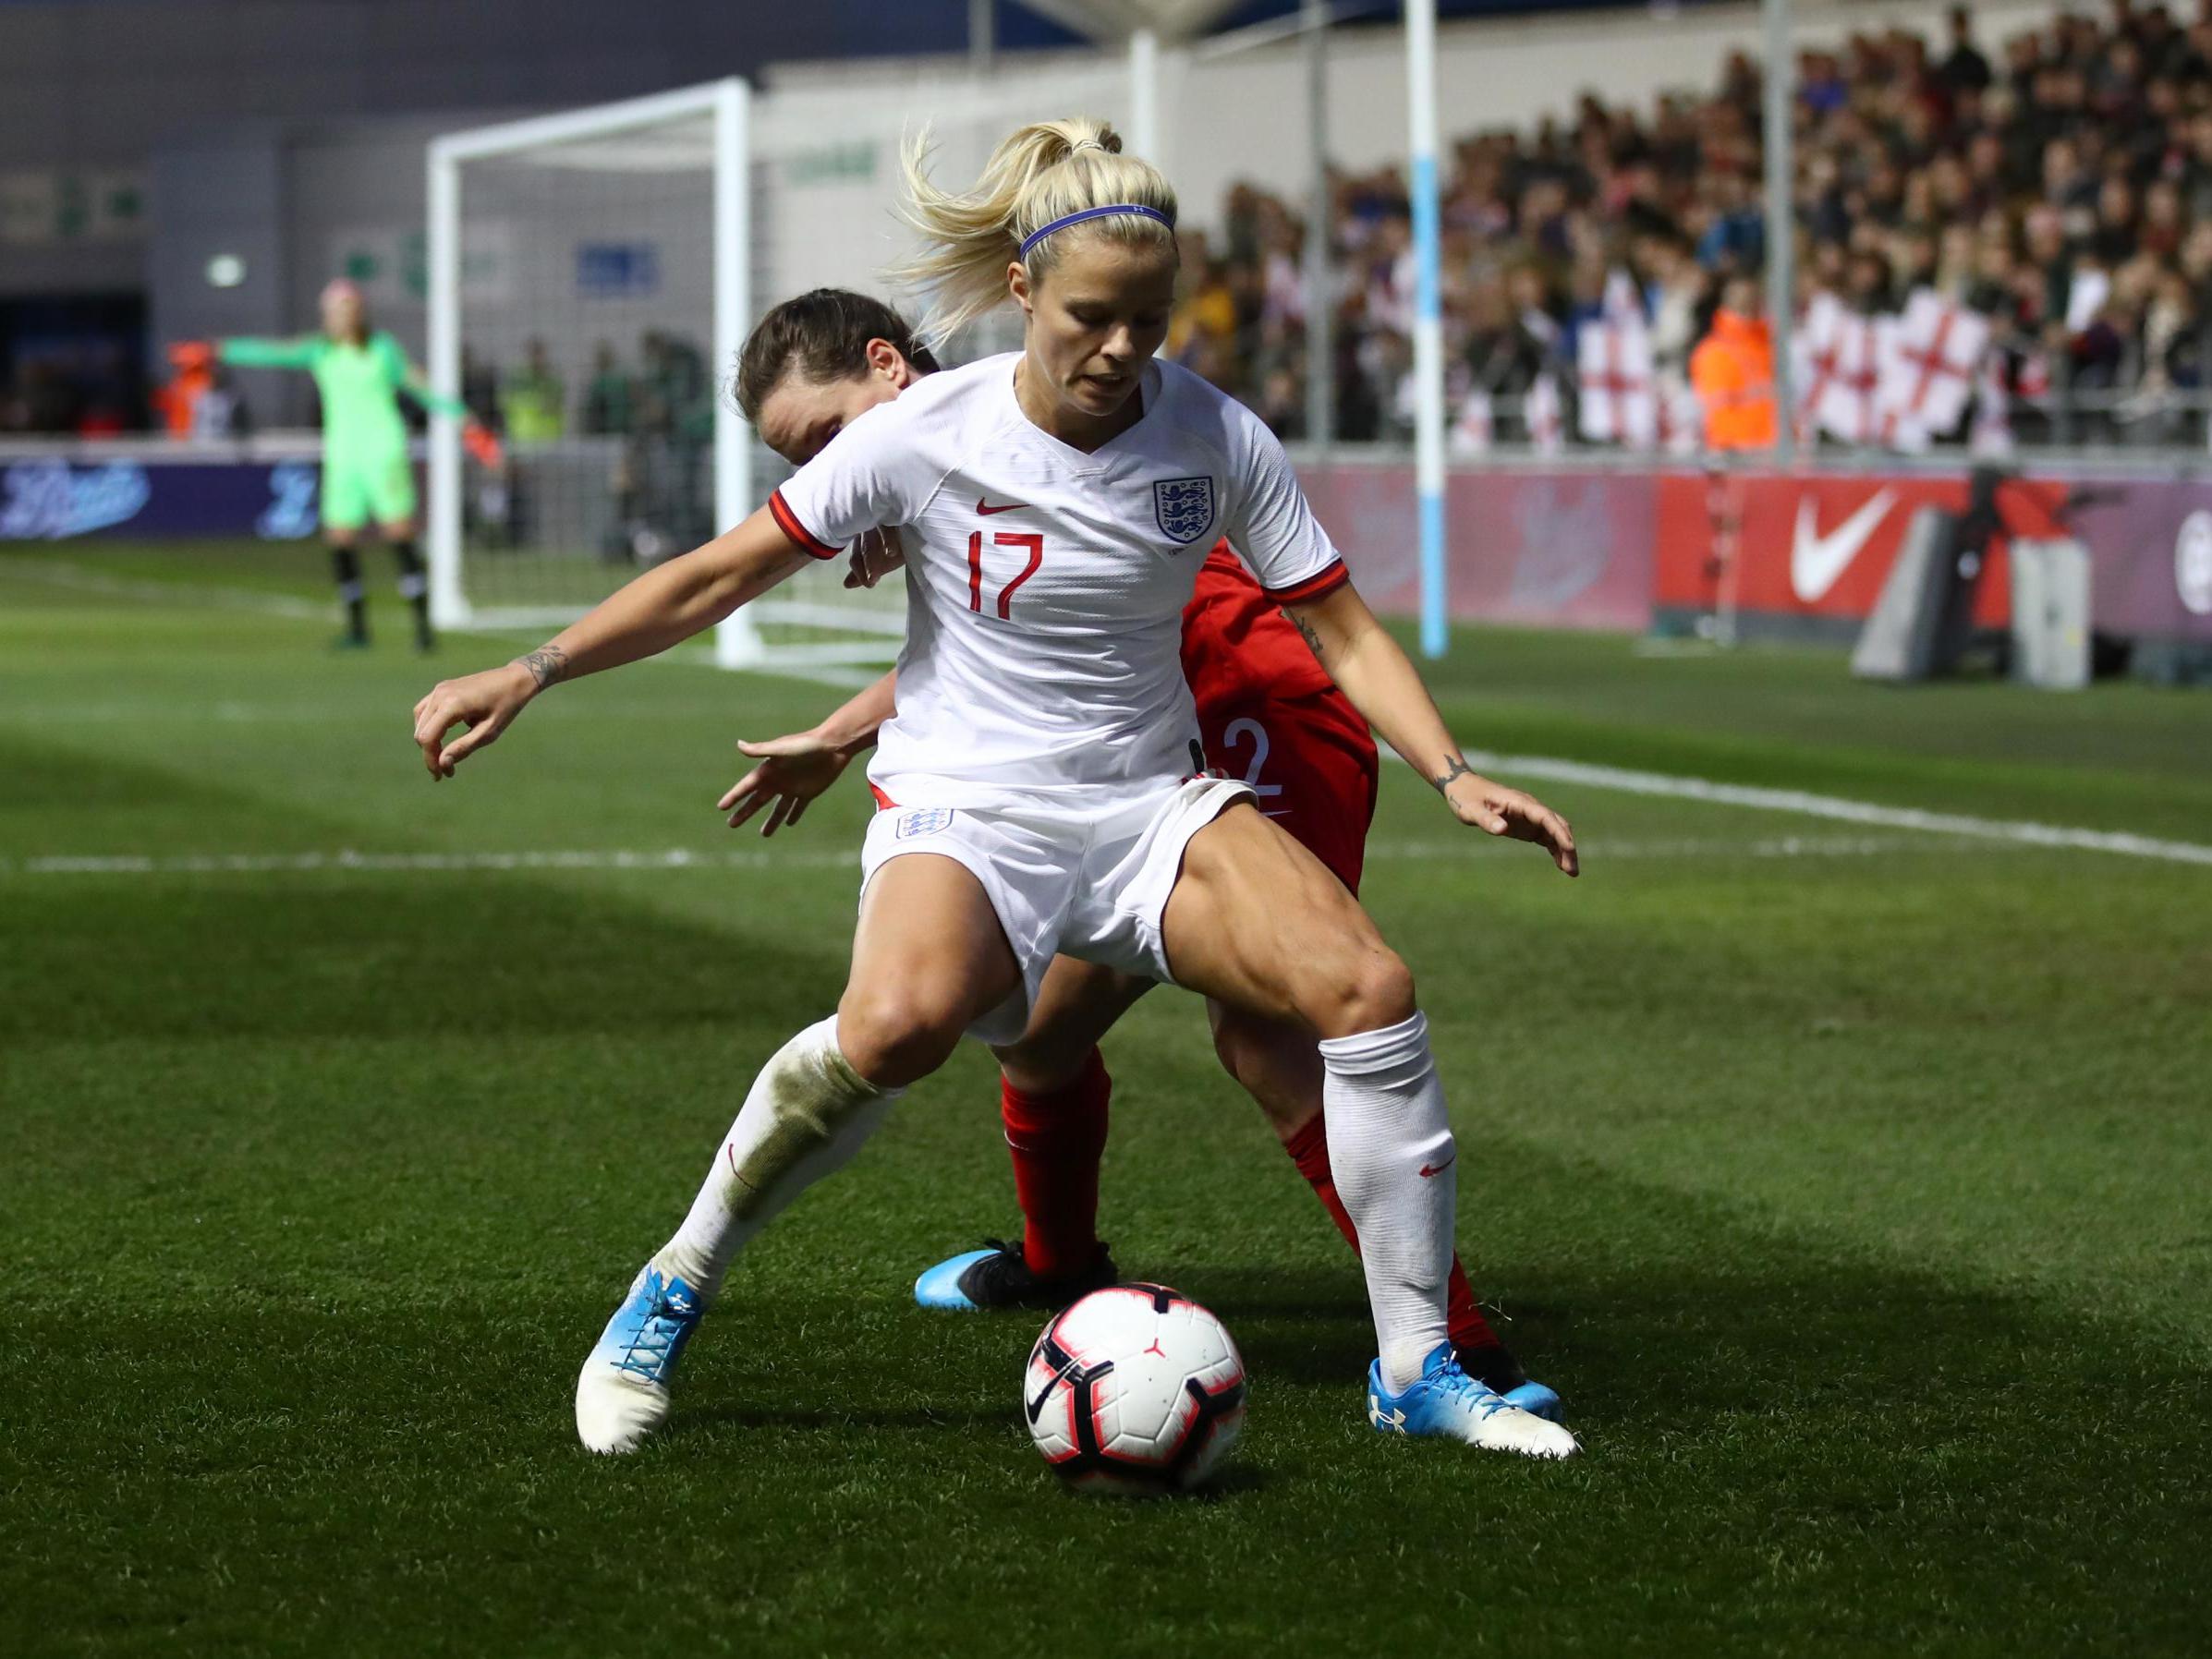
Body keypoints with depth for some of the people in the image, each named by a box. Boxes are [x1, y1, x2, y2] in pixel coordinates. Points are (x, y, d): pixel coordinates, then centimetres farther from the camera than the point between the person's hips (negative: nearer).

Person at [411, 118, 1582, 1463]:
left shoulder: (1216, 439, -4)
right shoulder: (929, 435, -10)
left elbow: (1343, 632, 2)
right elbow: (719, 576, -3)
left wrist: (1453, 773, -13)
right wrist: (528, 676, -9)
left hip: (1151, 805, 3)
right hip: (964, 809, -3)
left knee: (1370, 989, -21)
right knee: (900, 1023, -37)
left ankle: (1417, 1370, -5)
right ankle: (673, 1293, -14)